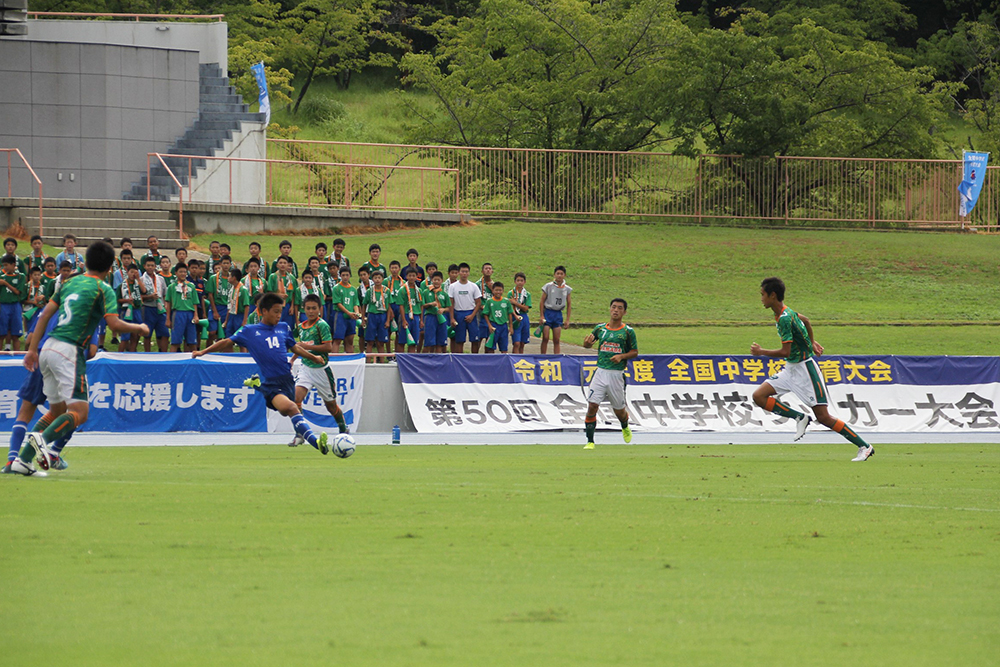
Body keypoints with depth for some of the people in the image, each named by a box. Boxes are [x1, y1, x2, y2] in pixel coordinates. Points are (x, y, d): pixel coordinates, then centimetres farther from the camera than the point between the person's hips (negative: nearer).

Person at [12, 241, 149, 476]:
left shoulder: (70, 283, 16)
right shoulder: (103, 290, -3)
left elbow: (45, 315, 14)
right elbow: (115, 325, -13)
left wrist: (33, 349, 17)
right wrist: (139, 329, 6)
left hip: (49, 349, 7)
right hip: (69, 351, -7)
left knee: (57, 410, 16)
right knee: (80, 412, -8)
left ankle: (22, 460, 7)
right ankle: (43, 438, -34)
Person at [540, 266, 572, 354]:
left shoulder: (567, 289, 6)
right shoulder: (548, 286, -3)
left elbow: (569, 304, 12)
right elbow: (542, 301, -1)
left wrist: (567, 319, 8)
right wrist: (542, 316, -6)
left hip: (558, 314, 3)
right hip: (548, 313, -3)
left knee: (556, 340, 2)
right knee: (545, 338, -7)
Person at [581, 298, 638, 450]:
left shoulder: (628, 331, 0)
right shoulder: (600, 328, 7)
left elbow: (635, 352, 5)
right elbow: (587, 344, 17)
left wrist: (622, 356, -13)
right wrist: (588, 342, -7)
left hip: (617, 374, -1)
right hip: (601, 372, 1)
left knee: (619, 410, 10)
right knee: (592, 406, -12)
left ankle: (625, 428, 45)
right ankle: (590, 441, -4)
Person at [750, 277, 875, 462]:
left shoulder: (784, 318, -23)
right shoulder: (786, 312, 6)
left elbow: (785, 351, -25)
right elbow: (805, 320, 25)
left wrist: (761, 352, -12)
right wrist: (812, 342, 35)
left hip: (805, 368, -9)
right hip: (791, 369, 9)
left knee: (823, 417, -8)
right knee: (759, 396, -3)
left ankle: (864, 447, 1)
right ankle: (800, 418, 6)